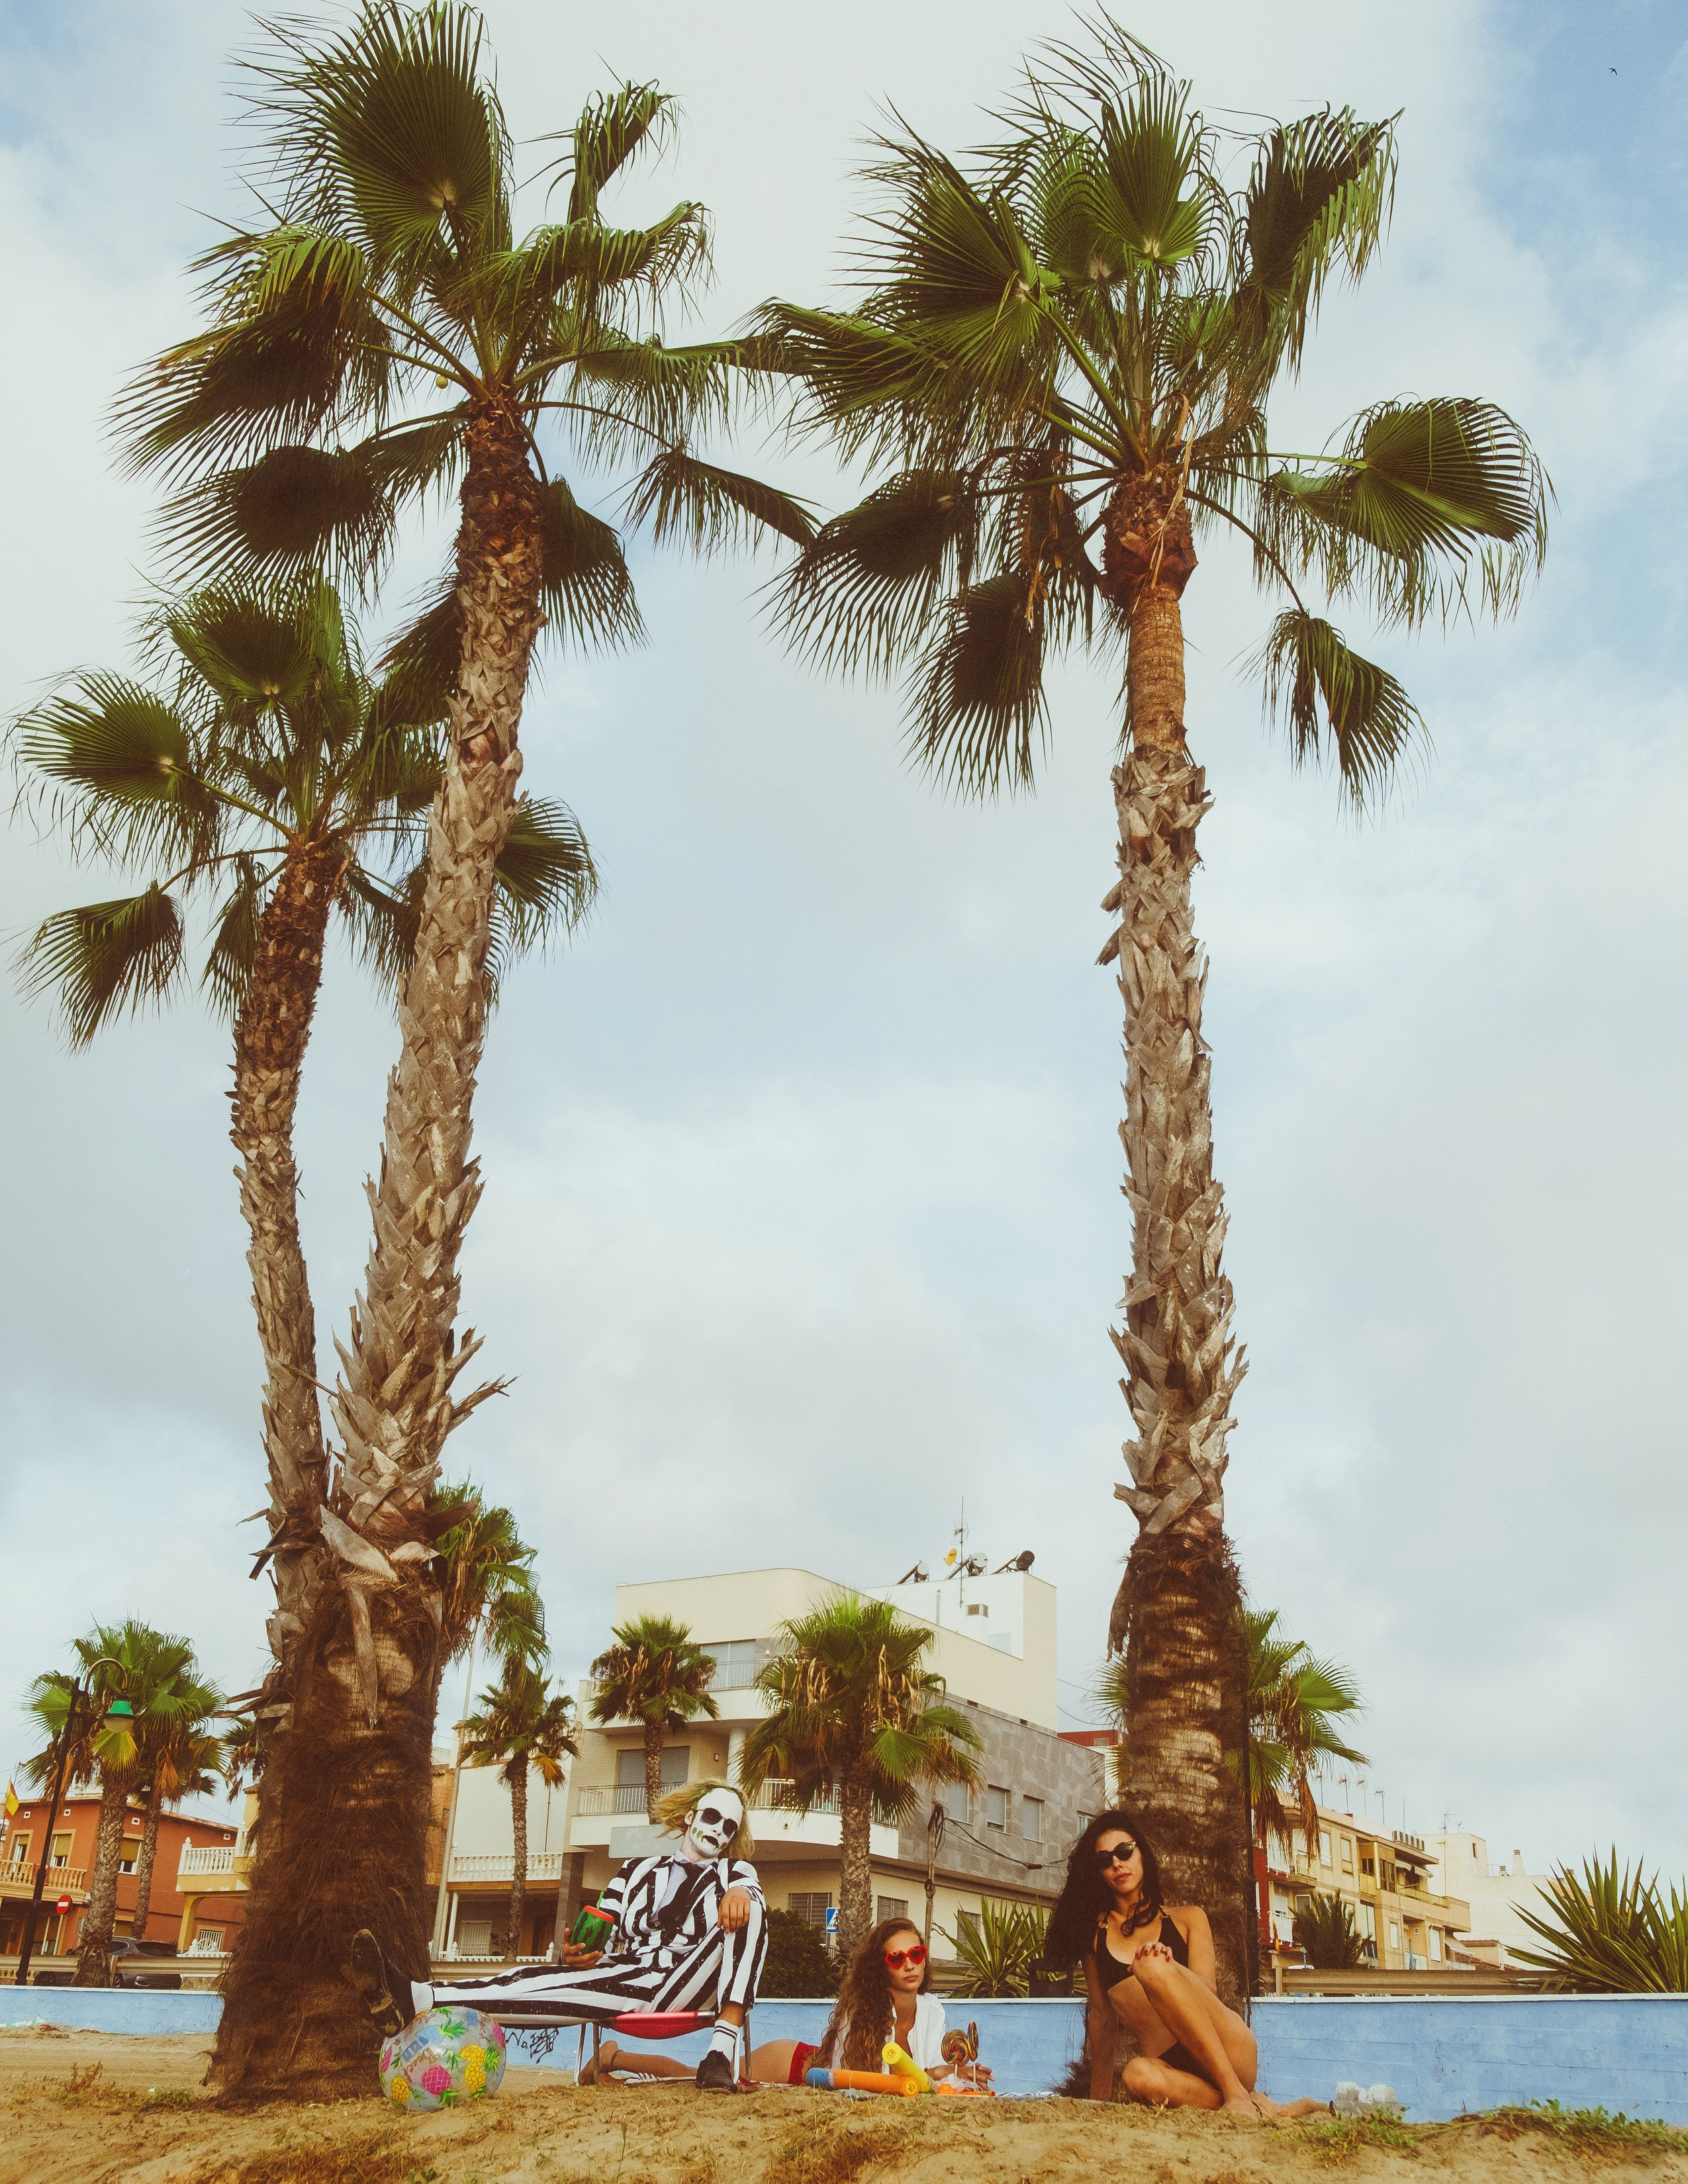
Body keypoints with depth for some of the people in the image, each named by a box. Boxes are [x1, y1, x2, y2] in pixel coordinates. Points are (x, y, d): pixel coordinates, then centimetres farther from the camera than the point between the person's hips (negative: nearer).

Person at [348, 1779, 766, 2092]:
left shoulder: (734, 1871, 19)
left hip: (692, 1984, -2)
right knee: (537, 1981, -21)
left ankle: (723, 2049, -40)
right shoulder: (636, 1871, 25)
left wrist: (739, 1892, -33)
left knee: (749, 1907, -27)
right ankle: (408, 2000, -37)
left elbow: (750, 1887, -7)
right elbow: (603, 1941, 17)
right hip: (630, 1979, 3)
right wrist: (578, 1955, -8)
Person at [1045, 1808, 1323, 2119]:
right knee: (1139, 2075, -37)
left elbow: (1205, 1992, -1)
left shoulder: (1188, 1918, 13)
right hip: (1172, 2068, 1)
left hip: (1232, 2053, -1)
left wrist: (1164, 1969, -22)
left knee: (1153, 1965, -28)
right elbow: (1101, 2015, 16)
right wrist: (1098, 2101, 11)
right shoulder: (1094, 1932, 16)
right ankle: (1254, 2106, -20)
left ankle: (1237, 2094, -25)